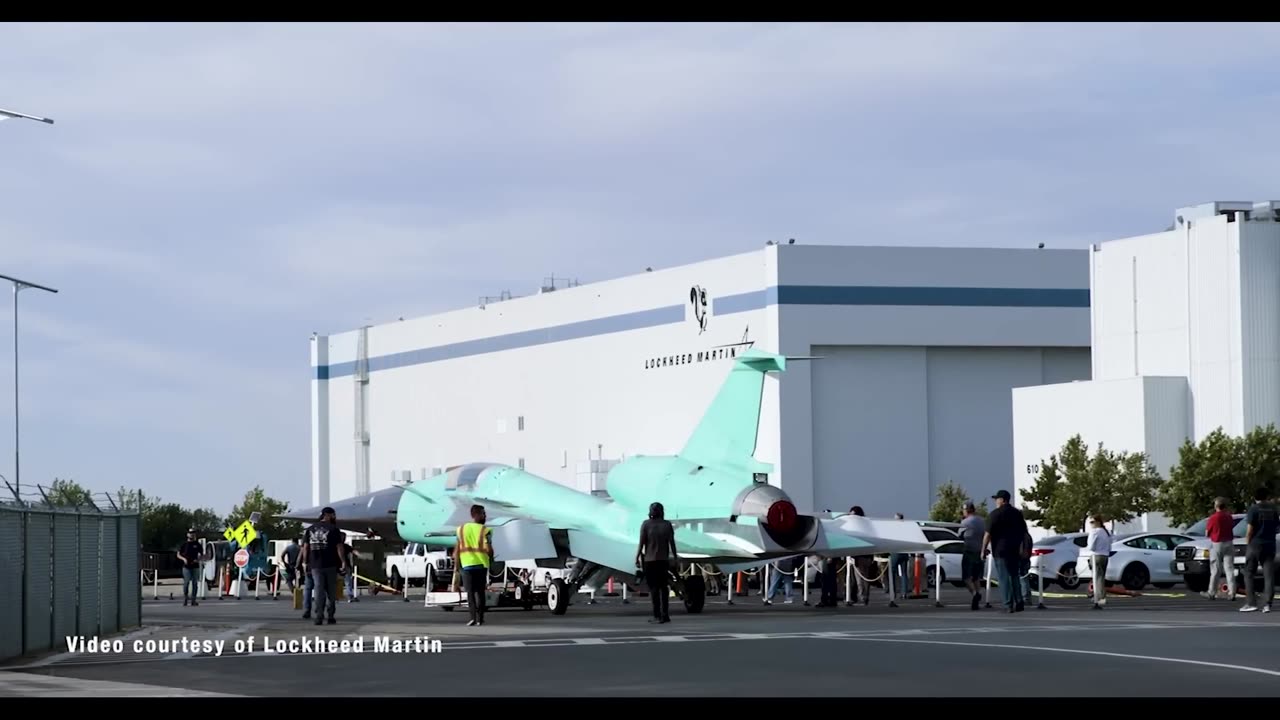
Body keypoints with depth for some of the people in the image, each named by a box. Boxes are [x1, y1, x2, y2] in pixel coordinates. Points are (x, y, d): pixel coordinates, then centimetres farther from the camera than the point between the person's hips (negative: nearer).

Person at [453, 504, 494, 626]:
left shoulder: (461, 529, 6)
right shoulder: (485, 530, -5)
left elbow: (457, 549, 5)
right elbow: (489, 549, -12)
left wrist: (456, 565, 11)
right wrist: (491, 559, 9)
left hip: (467, 564, 1)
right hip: (481, 564, -1)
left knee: (470, 592, -1)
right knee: (480, 592, 10)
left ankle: (473, 617, -16)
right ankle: (480, 618, 12)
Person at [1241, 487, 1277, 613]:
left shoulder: (1254, 509, -8)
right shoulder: (1273, 510, 7)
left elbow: (1250, 529, -12)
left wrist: (1247, 542, -2)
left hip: (1255, 545, -4)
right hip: (1270, 545, 4)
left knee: (1249, 574, 4)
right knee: (1269, 575, 2)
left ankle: (1251, 603, -3)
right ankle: (1267, 604, -6)